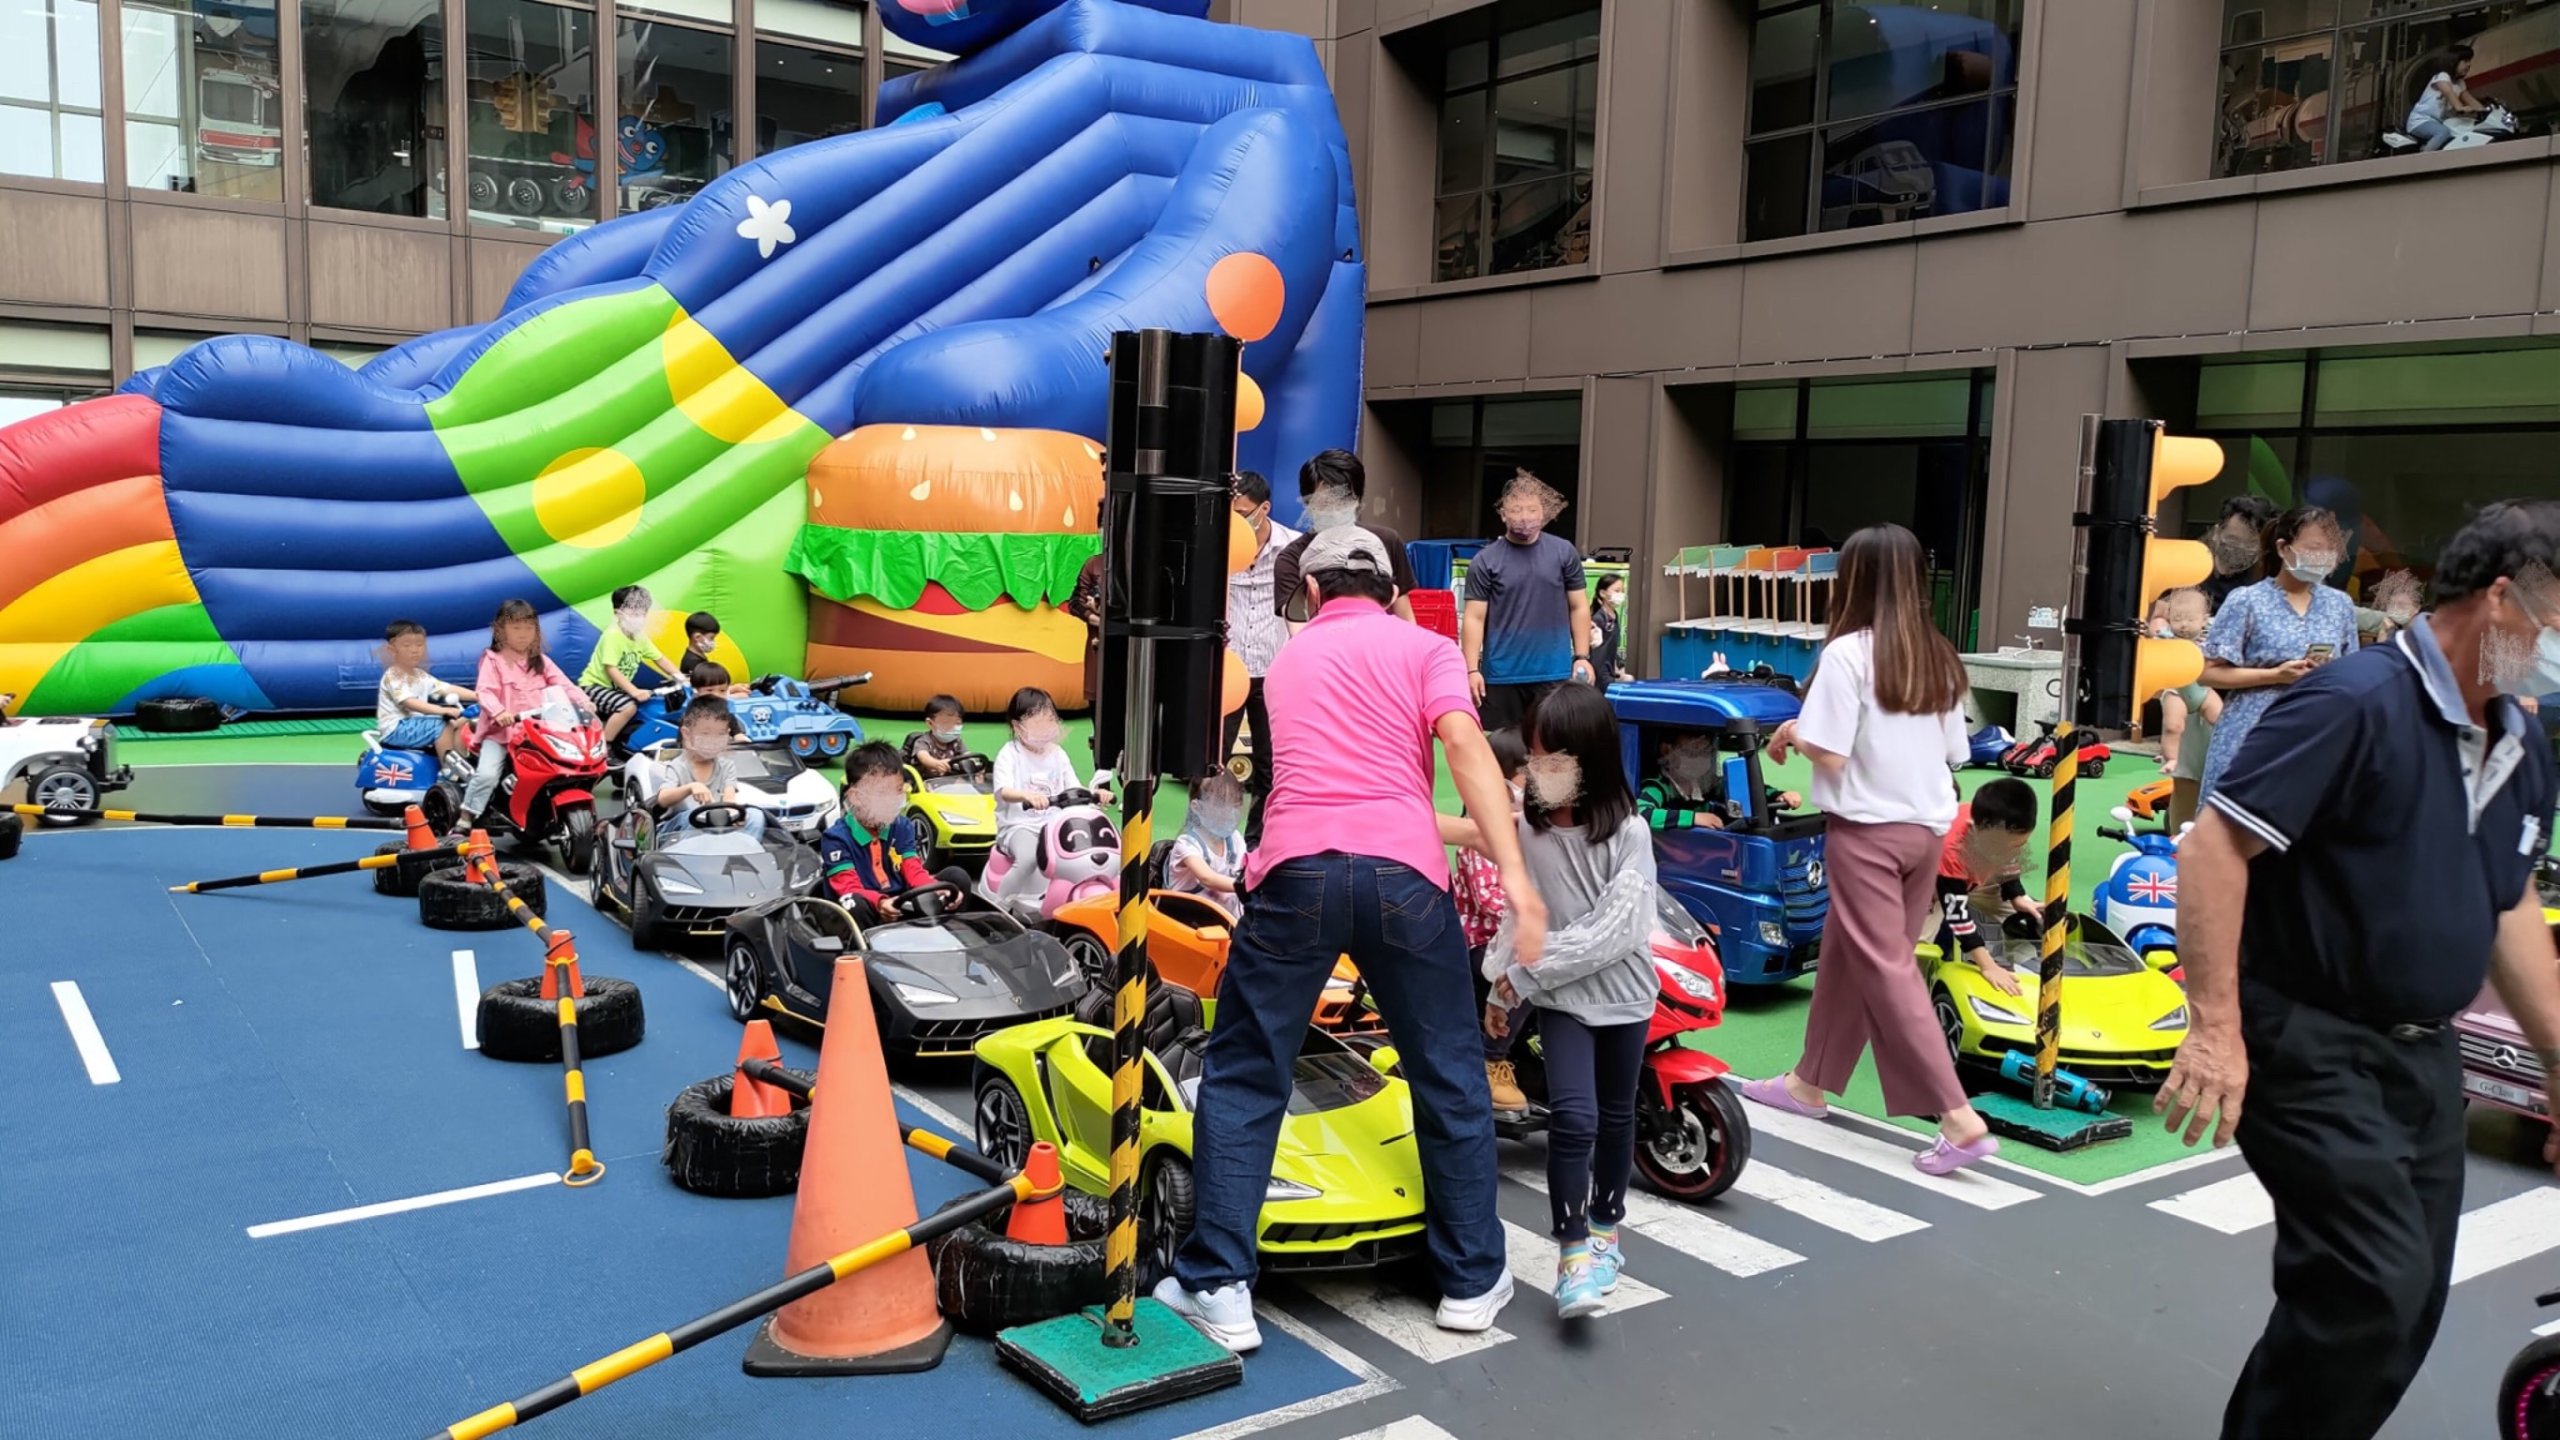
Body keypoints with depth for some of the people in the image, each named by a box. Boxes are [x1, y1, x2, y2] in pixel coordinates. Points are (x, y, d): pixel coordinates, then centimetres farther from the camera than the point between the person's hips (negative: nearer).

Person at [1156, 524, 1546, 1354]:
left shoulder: (1289, 658, 26)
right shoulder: (1425, 647, 14)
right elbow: (1464, 744, -5)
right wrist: (1514, 873, -11)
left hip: (1297, 869, 1)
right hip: (1402, 874, -1)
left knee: (1242, 1079, 12)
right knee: (1450, 1078, 16)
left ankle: (1218, 1290, 10)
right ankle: (1472, 1279, 26)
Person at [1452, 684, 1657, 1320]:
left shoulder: (1628, 832, -15)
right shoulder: (1525, 826, -4)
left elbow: (1612, 930, -21)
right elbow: (1518, 917, 4)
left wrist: (1526, 975, -21)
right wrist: (1503, 987, 3)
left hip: (1621, 993, 0)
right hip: (1559, 997, 1)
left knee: (1615, 1118, 15)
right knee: (1573, 1116, -15)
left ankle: (1605, 1226, 36)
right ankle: (1573, 1251, -6)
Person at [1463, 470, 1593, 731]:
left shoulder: (1564, 553, 5)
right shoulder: (1485, 561, 0)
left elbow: (1579, 608, 9)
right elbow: (1474, 618, -2)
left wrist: (1581, 657, 1)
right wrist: (1472, 669, -9)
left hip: (1554, 674, 1)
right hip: (1501, 676, -1)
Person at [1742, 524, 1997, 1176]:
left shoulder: (1848, 653, -14)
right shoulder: (1940, 658, 5)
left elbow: (1831, 756, -18)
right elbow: (1955, 753, 10)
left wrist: (1792, 734, 1)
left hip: (1868, 831, -7)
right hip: (1928, 829, 7)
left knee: (1888, 972, -2)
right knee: (1844, 956, 18)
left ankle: (1960, 1120, -6)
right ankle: (1810, 1083, 31)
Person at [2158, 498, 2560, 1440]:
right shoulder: (2358, 701, -18)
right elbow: (2213, 846, -23)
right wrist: (2216, 1029, -27)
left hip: (2424, 1054, 9)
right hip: (2314, 1045, -9)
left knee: (2406, 1303, 12)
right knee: (2376, 1286, -15)